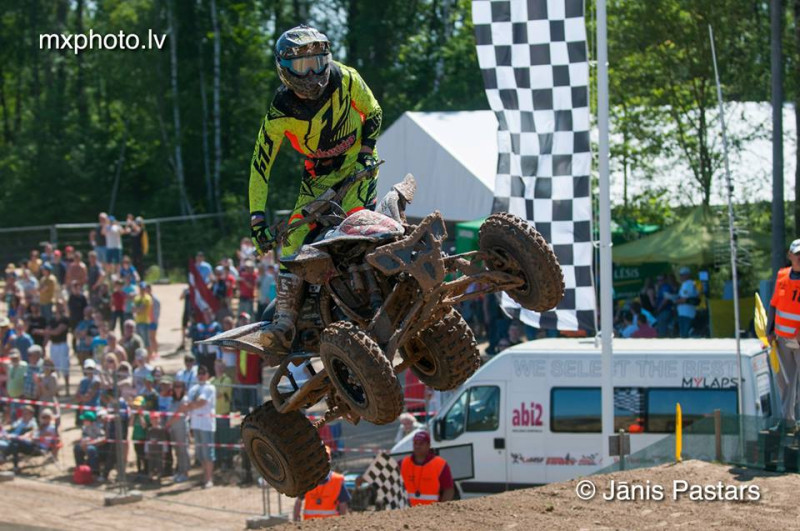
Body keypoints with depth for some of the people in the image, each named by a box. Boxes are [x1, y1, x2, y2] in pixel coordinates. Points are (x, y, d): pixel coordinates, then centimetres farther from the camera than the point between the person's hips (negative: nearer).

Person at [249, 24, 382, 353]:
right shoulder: (280, 112, -17)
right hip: (319, 174, 1)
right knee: (295, 236, -15)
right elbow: (260, 165, -13)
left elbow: (373, 112, 2)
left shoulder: (345, 79, -16)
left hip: (357, 164, -1)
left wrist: (367, 150, -12)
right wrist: (257, 219, -18)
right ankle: (285, 319, -19)